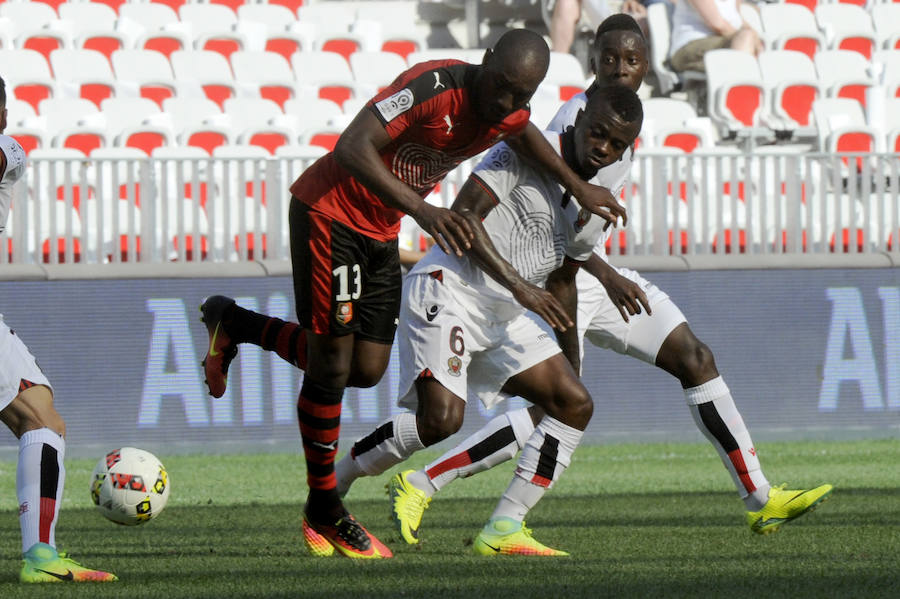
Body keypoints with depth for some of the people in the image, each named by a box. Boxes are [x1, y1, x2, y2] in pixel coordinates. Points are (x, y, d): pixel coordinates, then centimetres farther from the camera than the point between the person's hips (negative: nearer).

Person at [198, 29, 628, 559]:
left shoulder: (507, 112, -5)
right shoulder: (437, 86, -29)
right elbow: (352, 148, -38)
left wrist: (578, 188, 23)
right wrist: (422, 210, -47)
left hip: (381, 232, 8)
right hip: (330, 212, -8)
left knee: (367, 370, 7)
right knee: (332, 366, -6)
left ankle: (233, 325, 27)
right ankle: (325, 512, 8)